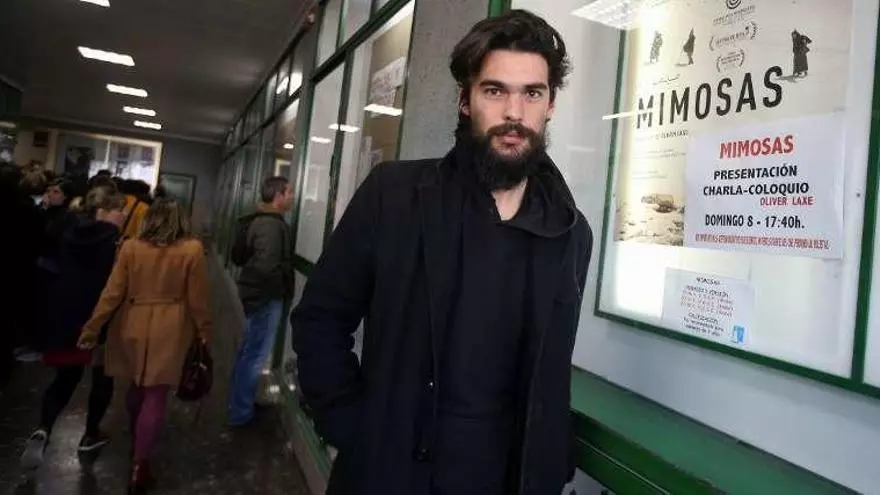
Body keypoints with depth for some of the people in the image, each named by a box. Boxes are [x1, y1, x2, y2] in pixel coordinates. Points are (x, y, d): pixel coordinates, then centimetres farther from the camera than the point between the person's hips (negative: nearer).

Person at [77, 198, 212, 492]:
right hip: (169, 331, -3)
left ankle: (138, 441, 44)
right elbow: (197, 297, -6)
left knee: (137, 386, 23)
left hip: (133, 326, 3)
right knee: (156, 396, 4)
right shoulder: (192, 250, -9)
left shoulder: (131, 247, -3)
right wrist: (204, 330, 6)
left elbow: (112, 292, -3)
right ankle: (140, 465, 7)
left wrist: (91, 329, 6)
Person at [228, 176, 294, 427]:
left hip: (255, 293, 11)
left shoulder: (259, 220, 10)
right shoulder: (272, 225, -23)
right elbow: (267, 266, -32)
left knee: (248, 350, 21)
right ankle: (240, 412, 13)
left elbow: (239, 256, 16)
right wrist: (281, 288, -16)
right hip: (266, 297, -11)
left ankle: (238, 402, 37)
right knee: (255, 355, 1)